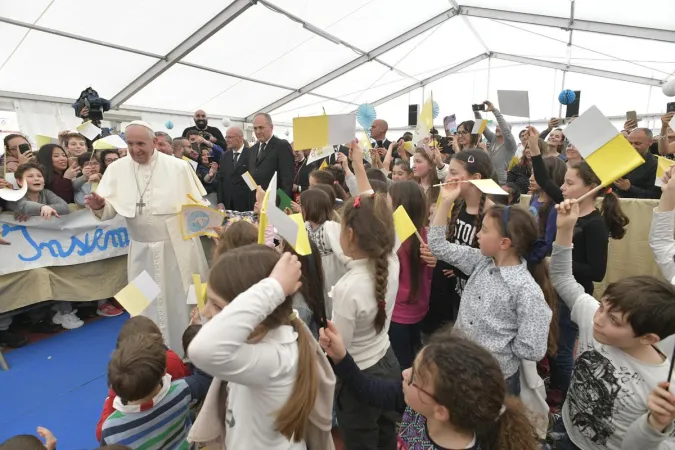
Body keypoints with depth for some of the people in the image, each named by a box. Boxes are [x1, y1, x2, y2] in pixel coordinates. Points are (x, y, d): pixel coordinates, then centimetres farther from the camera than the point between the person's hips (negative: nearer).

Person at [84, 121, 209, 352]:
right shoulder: (116, 169, 1)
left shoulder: (178, 167, -5)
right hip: (142, 251, 3)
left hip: (178, 247, -2)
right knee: (148, 306, 14)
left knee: (184, 301, 10)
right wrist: (99, 206, -23)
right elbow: (111, 209, -1)